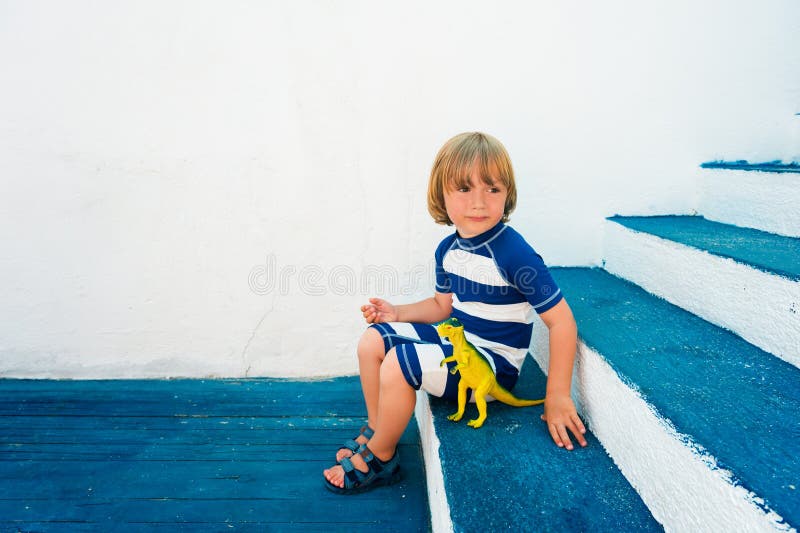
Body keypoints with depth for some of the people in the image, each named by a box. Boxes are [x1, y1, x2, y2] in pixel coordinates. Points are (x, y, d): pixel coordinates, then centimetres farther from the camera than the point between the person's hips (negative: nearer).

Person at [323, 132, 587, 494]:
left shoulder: (514, 254, -25)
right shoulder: (448, 249, -1)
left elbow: (561, 321, -22)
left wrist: (558, 395, -21)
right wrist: (397, 313, 0)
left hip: (493, 363, -8)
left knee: (398, 363, -25)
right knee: (372, 342, 4)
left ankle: (379, 458, 2)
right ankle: (377, 429, 20)